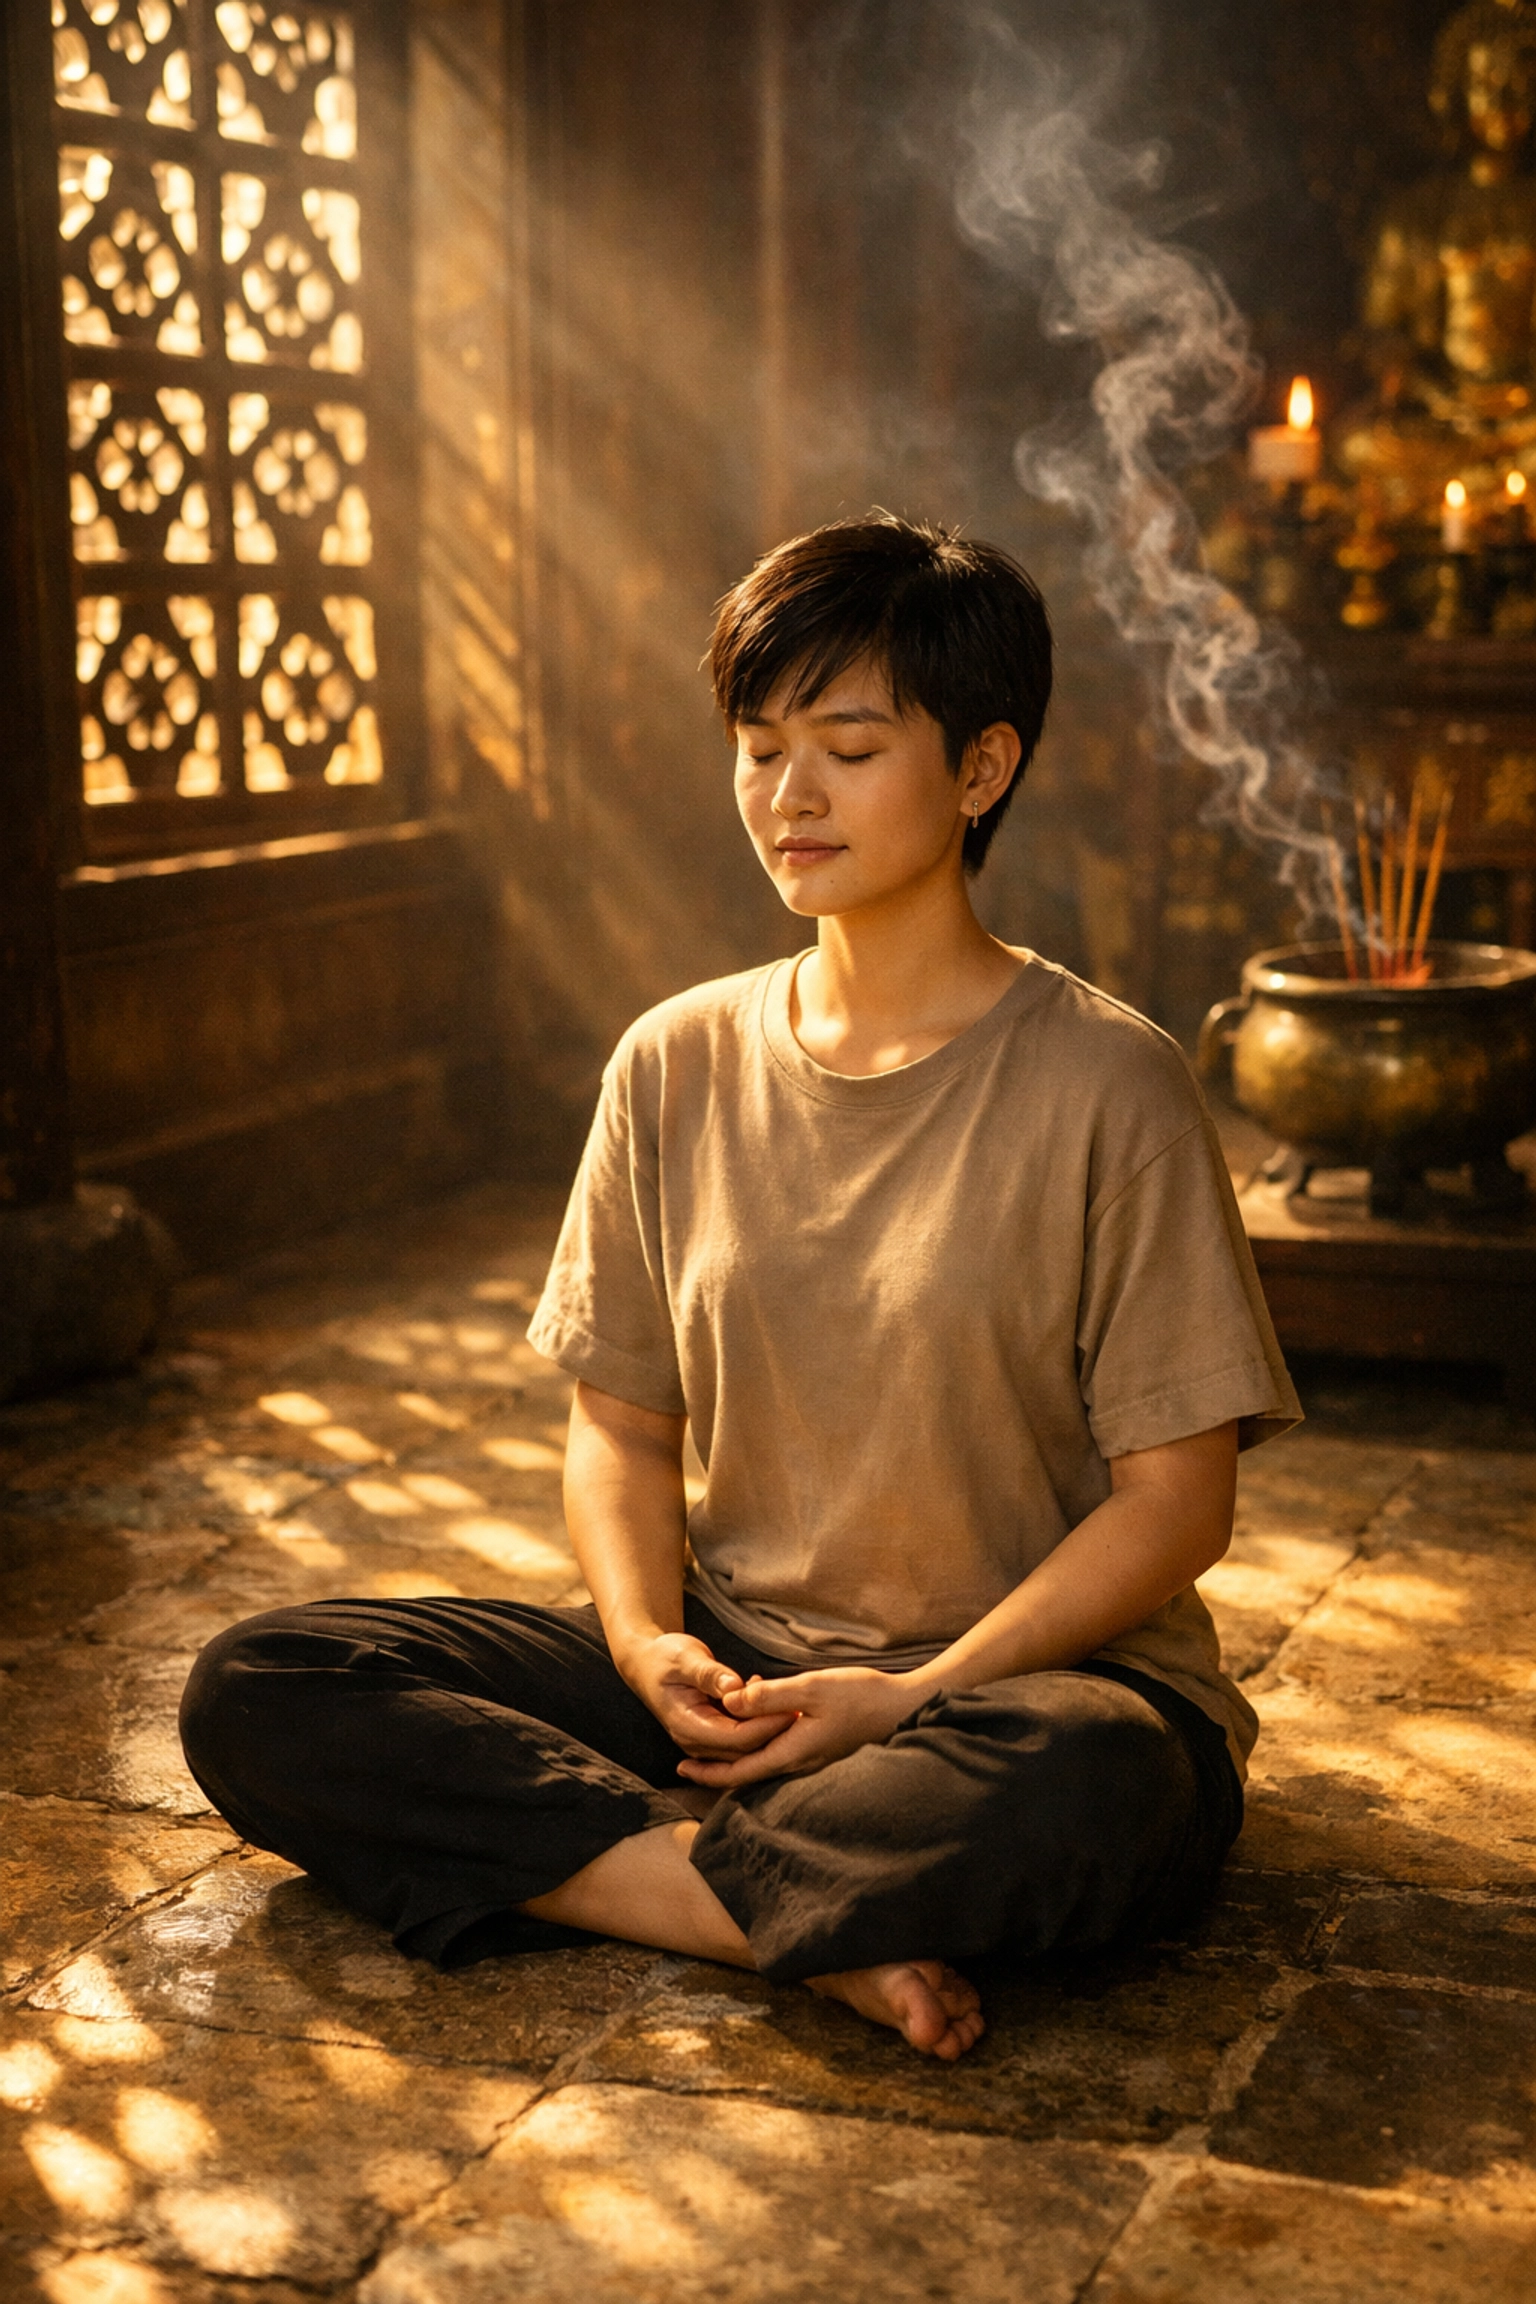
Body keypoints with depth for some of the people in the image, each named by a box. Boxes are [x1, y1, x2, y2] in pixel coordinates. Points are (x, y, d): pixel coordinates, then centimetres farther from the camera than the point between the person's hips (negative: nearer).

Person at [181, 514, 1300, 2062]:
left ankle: (605, 1867, -17)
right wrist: (647, 1642, -11)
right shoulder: (677, 1067, 6)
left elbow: (1177, 1499, -8)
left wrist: (914, 1698, -18)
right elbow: (623, 1423, 10)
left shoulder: (1105, 1085, -7)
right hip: (731, 1663, 5)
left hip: (1028, 1680, -4)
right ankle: (825, 1926, -22)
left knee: (1076, 1800, -41)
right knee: (252, 1695, -14)